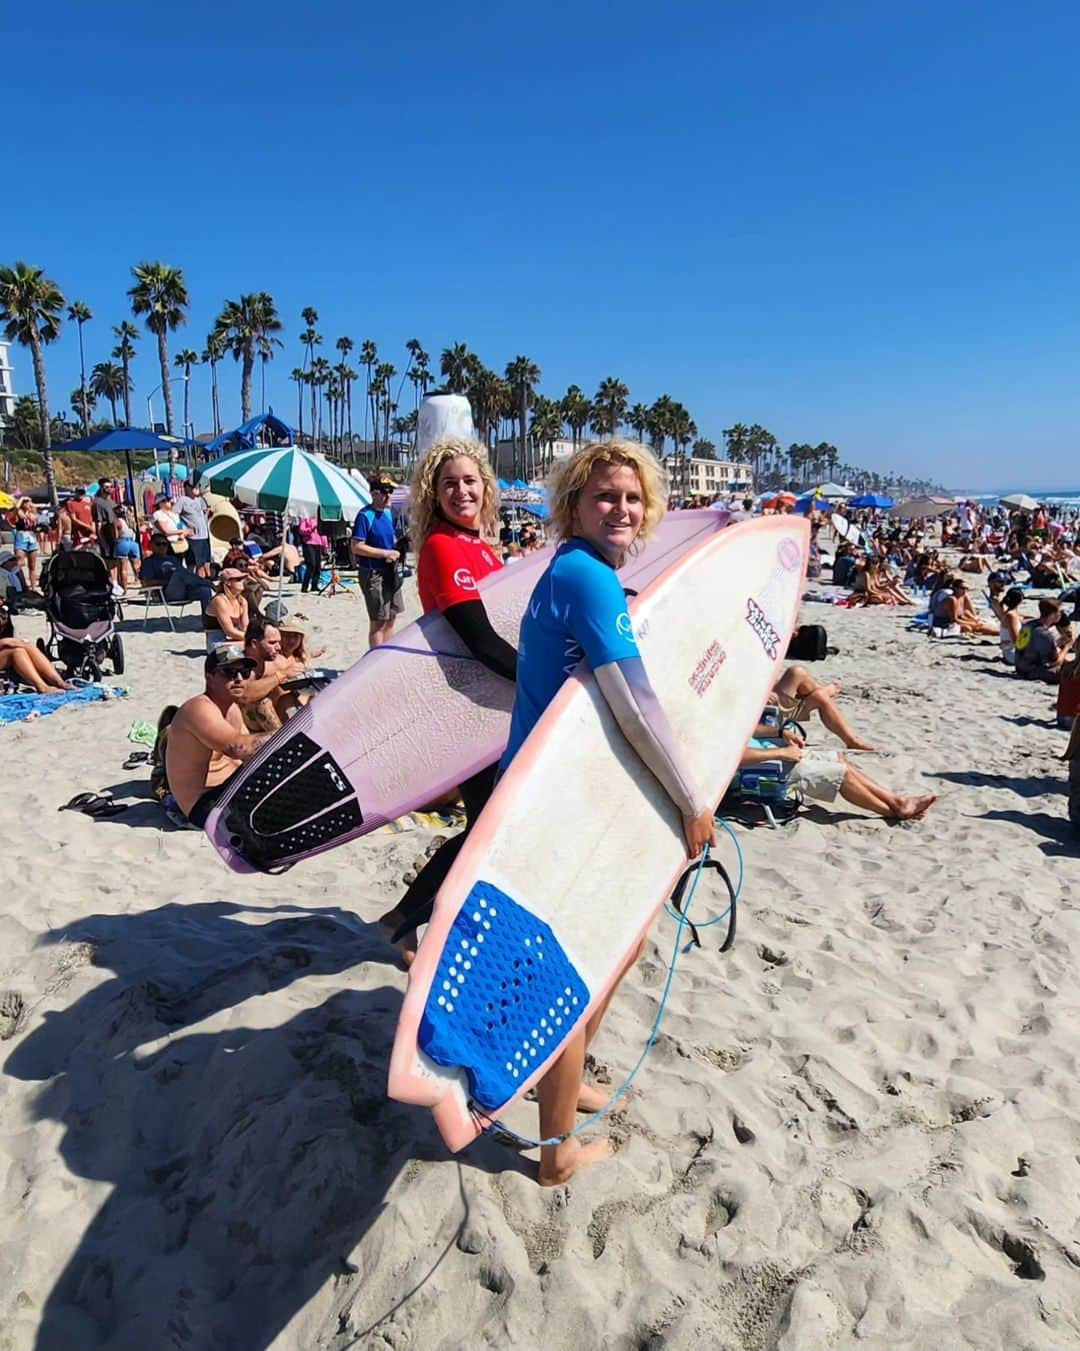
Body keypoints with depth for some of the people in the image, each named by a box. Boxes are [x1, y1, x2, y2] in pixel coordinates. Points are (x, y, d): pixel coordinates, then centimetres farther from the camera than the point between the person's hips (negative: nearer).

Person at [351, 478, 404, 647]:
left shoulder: (387, 512, 10)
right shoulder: (365, 515, -14)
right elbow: (357, 547, -20)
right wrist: (386, 553, -19)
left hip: (390, 571, 8)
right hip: (373, 573, -8)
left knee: (391, 617, 15)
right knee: (378, 621, -3)